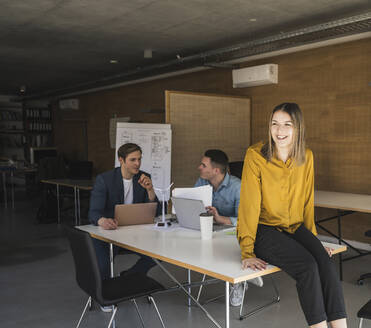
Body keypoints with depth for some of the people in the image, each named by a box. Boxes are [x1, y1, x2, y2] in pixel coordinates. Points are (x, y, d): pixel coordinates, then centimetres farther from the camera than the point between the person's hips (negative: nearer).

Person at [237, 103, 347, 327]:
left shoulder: (306, 157, 3)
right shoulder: (256, 156, -12)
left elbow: (307, 202, 12)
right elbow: (249, 204, -15)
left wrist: (314, 240, 14)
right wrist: (247, 252, -17)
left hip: (295, 227, 5)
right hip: (264, 229, -4)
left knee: (326, 263, -22)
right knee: (308, 266, -26)